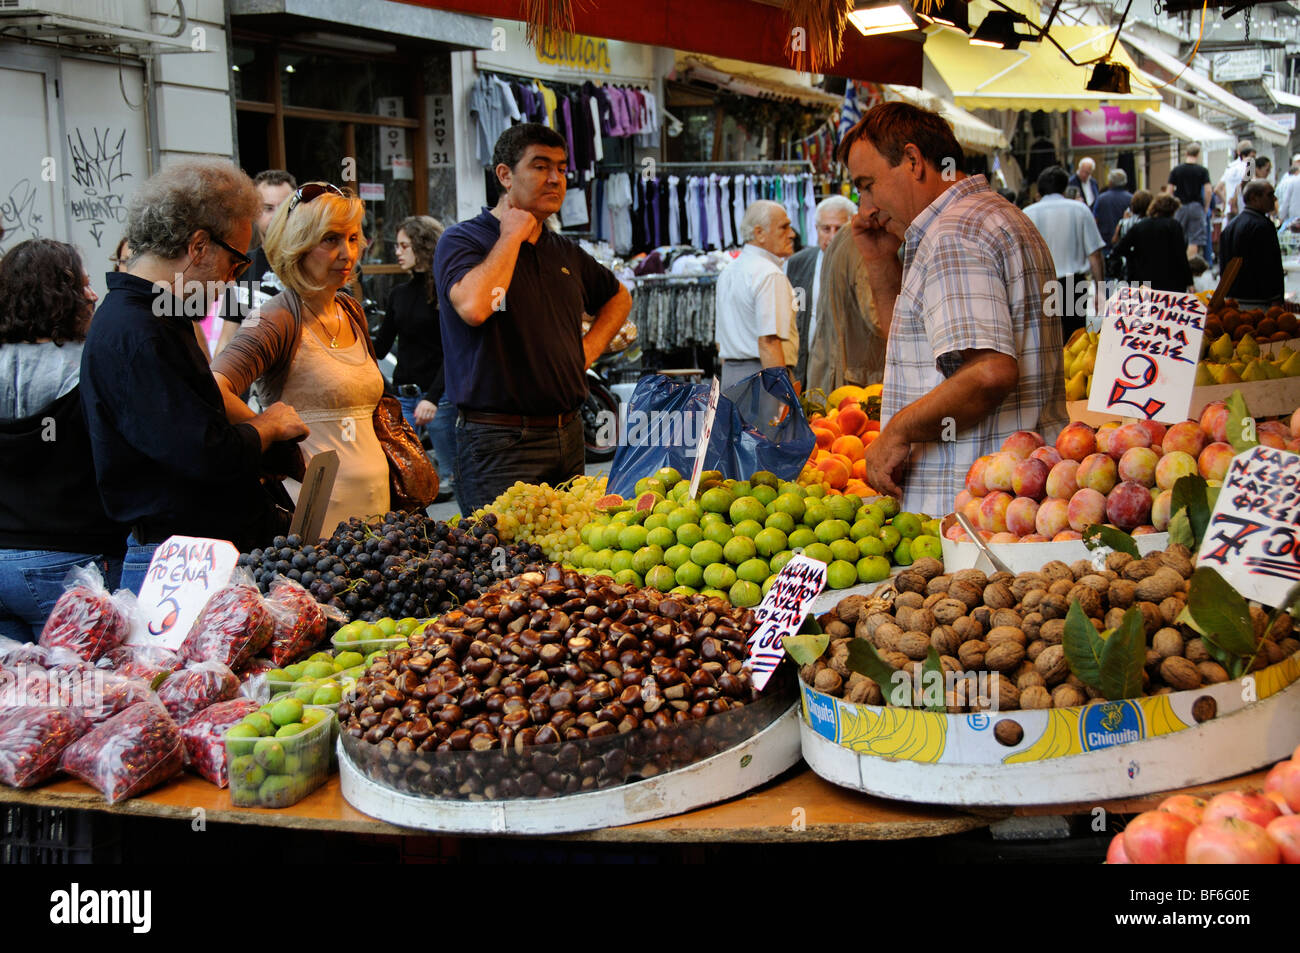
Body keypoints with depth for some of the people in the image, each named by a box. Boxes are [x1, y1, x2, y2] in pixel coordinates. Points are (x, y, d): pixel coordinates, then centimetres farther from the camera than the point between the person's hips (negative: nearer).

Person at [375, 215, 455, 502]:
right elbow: (380, 347, 15)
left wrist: (432, 397, -21)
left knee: (453, 475, 0)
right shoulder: (399, 294, 15)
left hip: (439, 395, -6)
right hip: (403, 396, 6)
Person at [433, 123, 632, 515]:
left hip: (567, 435, 7)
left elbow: (618, 296, 35)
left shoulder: (565, 252, 16)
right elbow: (473, 306, -26)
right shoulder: (461, 241, -4)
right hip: (498, 441, -7)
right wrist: (512, 234, -13)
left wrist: (590, 347, 16)